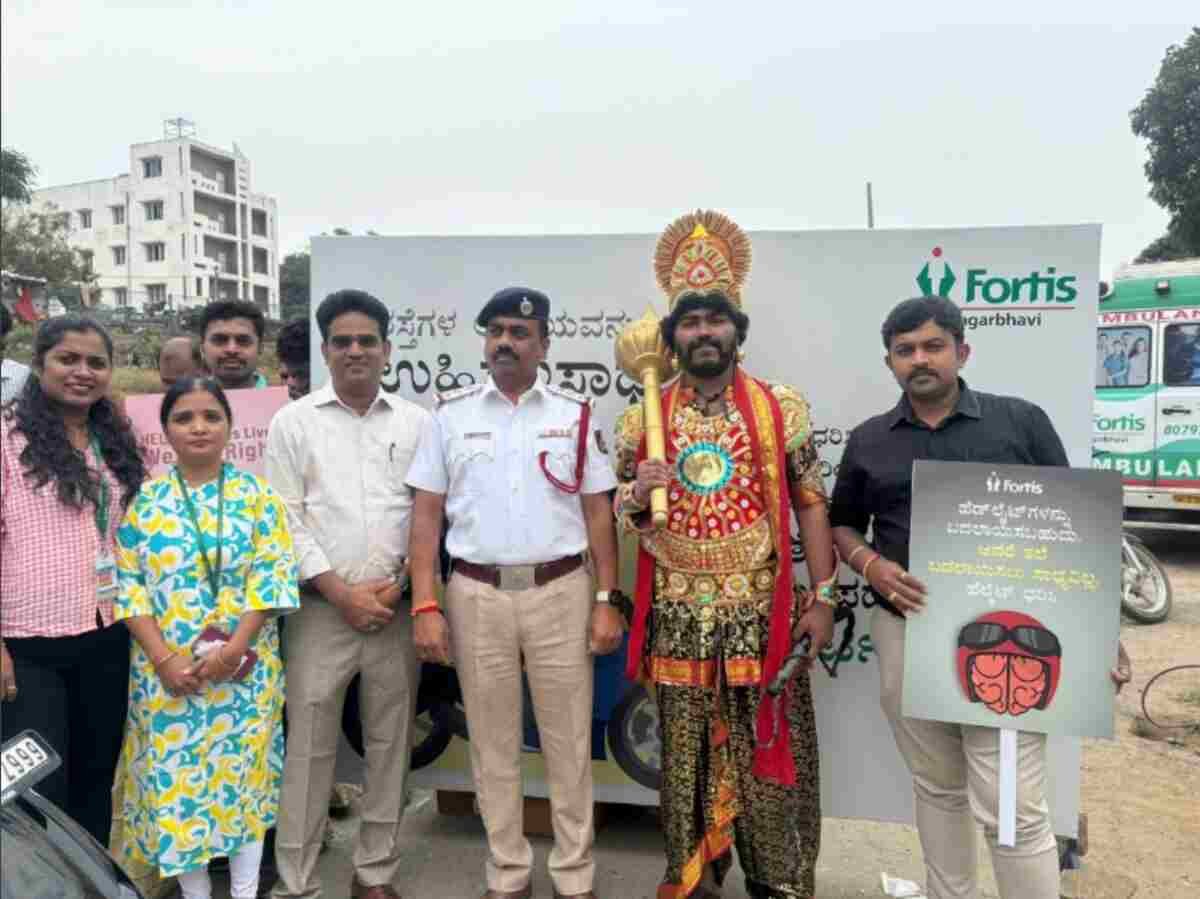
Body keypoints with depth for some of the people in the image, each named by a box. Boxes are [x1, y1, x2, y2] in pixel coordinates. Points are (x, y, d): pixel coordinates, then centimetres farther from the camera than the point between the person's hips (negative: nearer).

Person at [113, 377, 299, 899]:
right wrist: (163, 659, -11)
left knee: (244, 774, 7)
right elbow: (129, 585, -1)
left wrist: (234, 648, -15)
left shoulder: (256, 493, -1)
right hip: (167, 671, 1)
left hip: (245, 667, -1)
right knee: (175, 780, 7)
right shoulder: (144, 500, 2)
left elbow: (274, 575, -6)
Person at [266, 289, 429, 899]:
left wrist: (399, 585, -5)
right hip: (321, 609, -2)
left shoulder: (416, 422, 6)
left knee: (390, 742, 11)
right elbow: (285, 521, -3)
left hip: (396, 609, 2)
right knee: (309, 746, 3)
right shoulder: (293, 422, 2)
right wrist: (343, 593, -8)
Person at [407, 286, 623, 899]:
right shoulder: (450, 414, 4)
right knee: (492, 743, 12)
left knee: (569, 741, 9)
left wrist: (606, 600, -1)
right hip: (477, 596, 1)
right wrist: (425, 607, -5)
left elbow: (598, 514, 4)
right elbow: (426, 515, 2)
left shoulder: (575, 415, 4)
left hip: (561, 592, 0)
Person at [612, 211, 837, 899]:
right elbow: (623, 515, 10)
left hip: (760, 609, -1)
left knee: (770, 748, 7)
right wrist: (637, 493, -13)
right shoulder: (644, 418, 3)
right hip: (677, 614, 2)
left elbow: (811, 504, -1)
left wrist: (822, 596, -5)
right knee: (685, 751, 13)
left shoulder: (782, 407, -2)